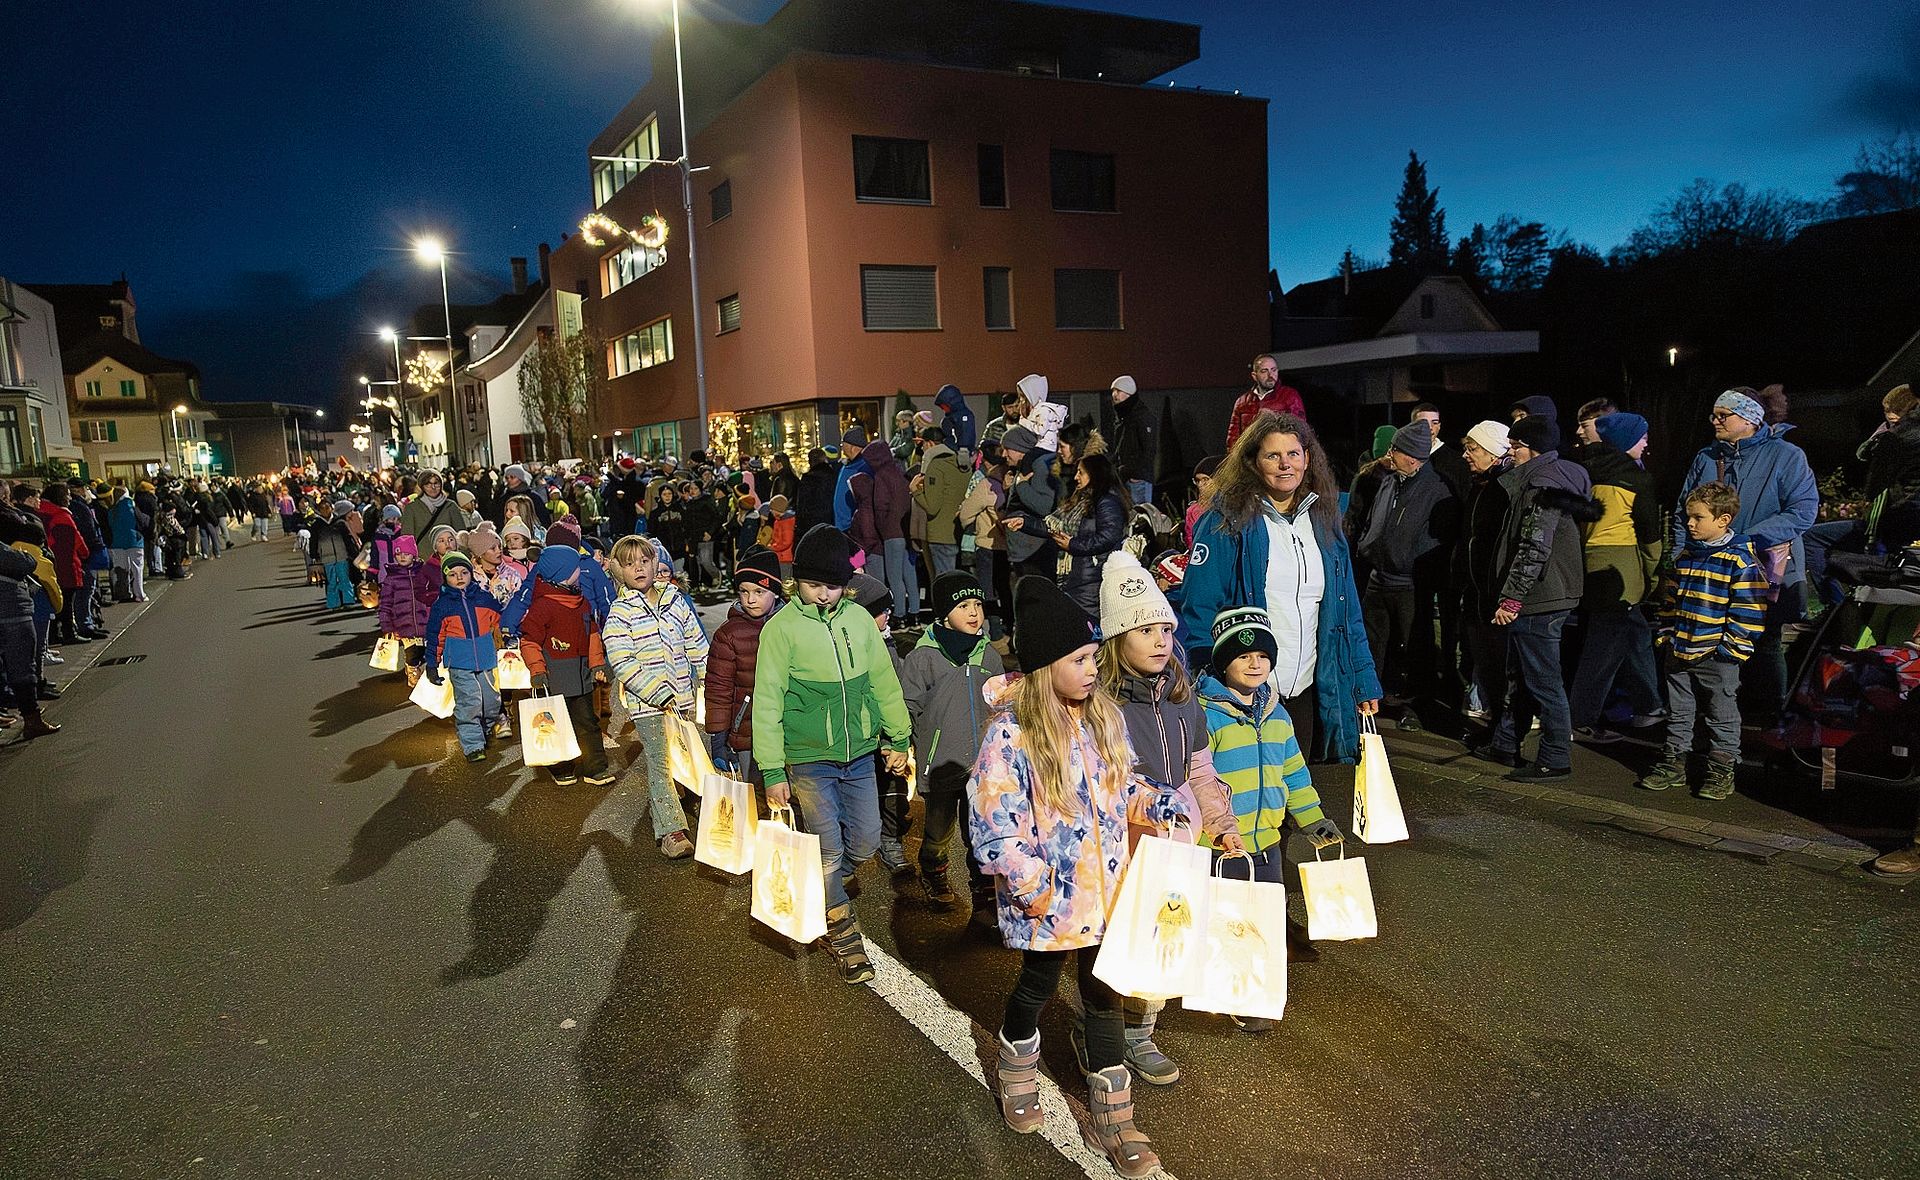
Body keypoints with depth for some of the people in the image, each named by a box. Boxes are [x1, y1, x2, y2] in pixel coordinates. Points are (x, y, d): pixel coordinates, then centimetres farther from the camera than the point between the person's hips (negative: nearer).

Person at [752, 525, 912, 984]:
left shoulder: (859, 619, 1)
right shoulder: (782, 628, -11)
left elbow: (883, 681, 9)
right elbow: (767, 702, -9)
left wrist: (899, 739, 12)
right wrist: (773, 772, -10)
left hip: (859, 754, 4)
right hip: (809, 760, -4)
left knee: (865, 841, 11)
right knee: (829, 850, -1)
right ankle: (843, 935, 20)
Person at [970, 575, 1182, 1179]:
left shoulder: (1103, 715, -4)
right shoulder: (1011, 734, -23)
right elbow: (994, 826, -21)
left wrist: (1162, 805, -8)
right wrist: (1036, 890, -21)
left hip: (1104, 890, 4)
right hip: (1049, 900, -4)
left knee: (1103, 994, 14)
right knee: (1037, 987, 19)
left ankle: (1112, 1121, 31)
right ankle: (1016, 1074, 51)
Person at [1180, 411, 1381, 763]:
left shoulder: (1323, 521, 9)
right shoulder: (1227, 522, -8)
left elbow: (1347, 612, 13)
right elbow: (1199, 611, -12)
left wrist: (1364, 681, 9)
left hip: (1305, 693, 5)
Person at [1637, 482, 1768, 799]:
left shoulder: (1740, 560, -12)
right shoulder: (1685, 556, 9)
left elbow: (1749, 611, -13)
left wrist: (1731, 647, -15)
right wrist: (1667, 636, 10)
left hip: (1717, 657, -7)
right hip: (1679, 653, 7)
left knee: (1722, 716, 6)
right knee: (1678, 711, 14)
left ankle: (1722, 770, 16)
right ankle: (1674, 765, 24)